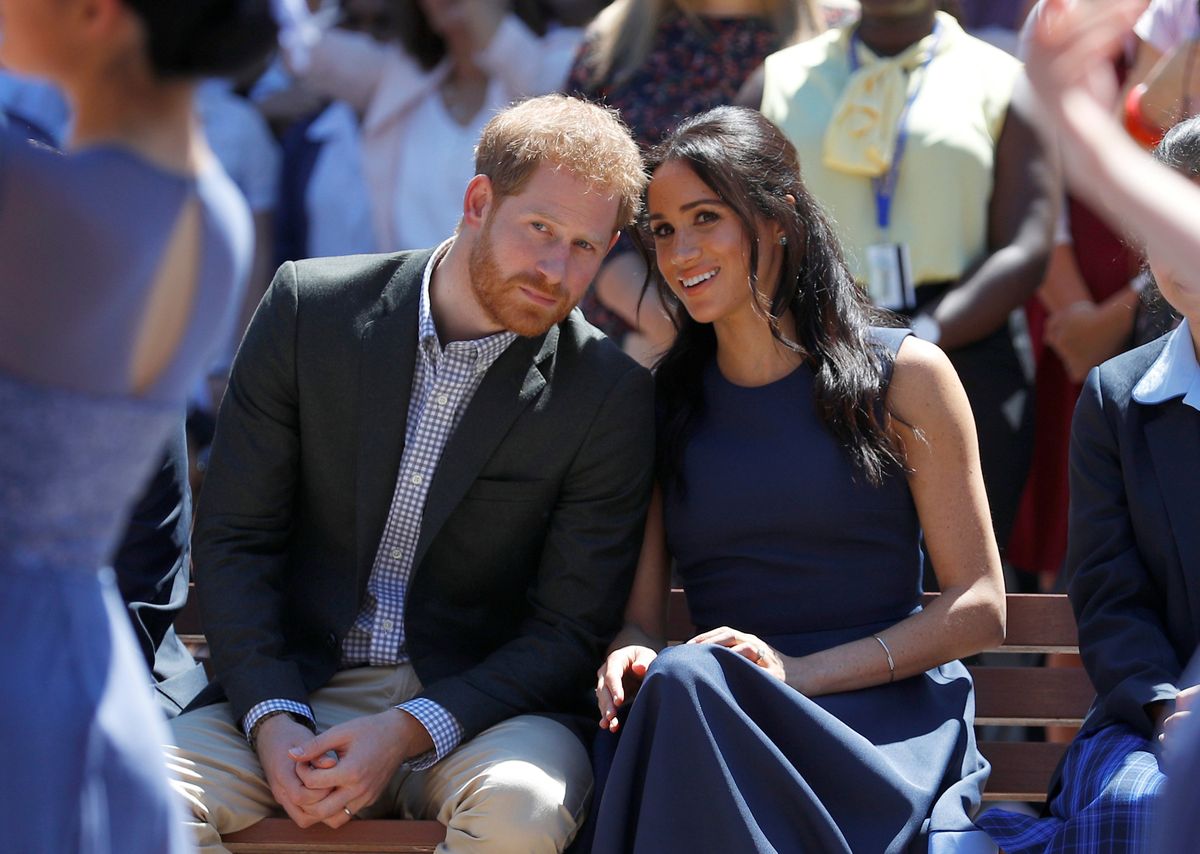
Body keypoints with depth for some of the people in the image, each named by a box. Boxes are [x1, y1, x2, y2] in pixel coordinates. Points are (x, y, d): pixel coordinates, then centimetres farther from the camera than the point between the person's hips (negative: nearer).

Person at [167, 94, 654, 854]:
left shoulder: (611, 396, -5)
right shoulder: (310, 307, -1)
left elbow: (571, 631, -4)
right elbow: (235, 540, 2)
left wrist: (409, 732, -18)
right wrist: (273, 720, -13)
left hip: (476, 702, -1)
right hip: (297, 686, 1)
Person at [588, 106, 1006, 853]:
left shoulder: (903, 376, 6)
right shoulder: (659, 402, 16)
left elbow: (980, 609, 2)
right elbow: (641, 614, 13)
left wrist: (800, 671, -11)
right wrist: (628, 659, -14)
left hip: (888, 721, -2)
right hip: (713, 713, 2)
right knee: (680, 678, -37)